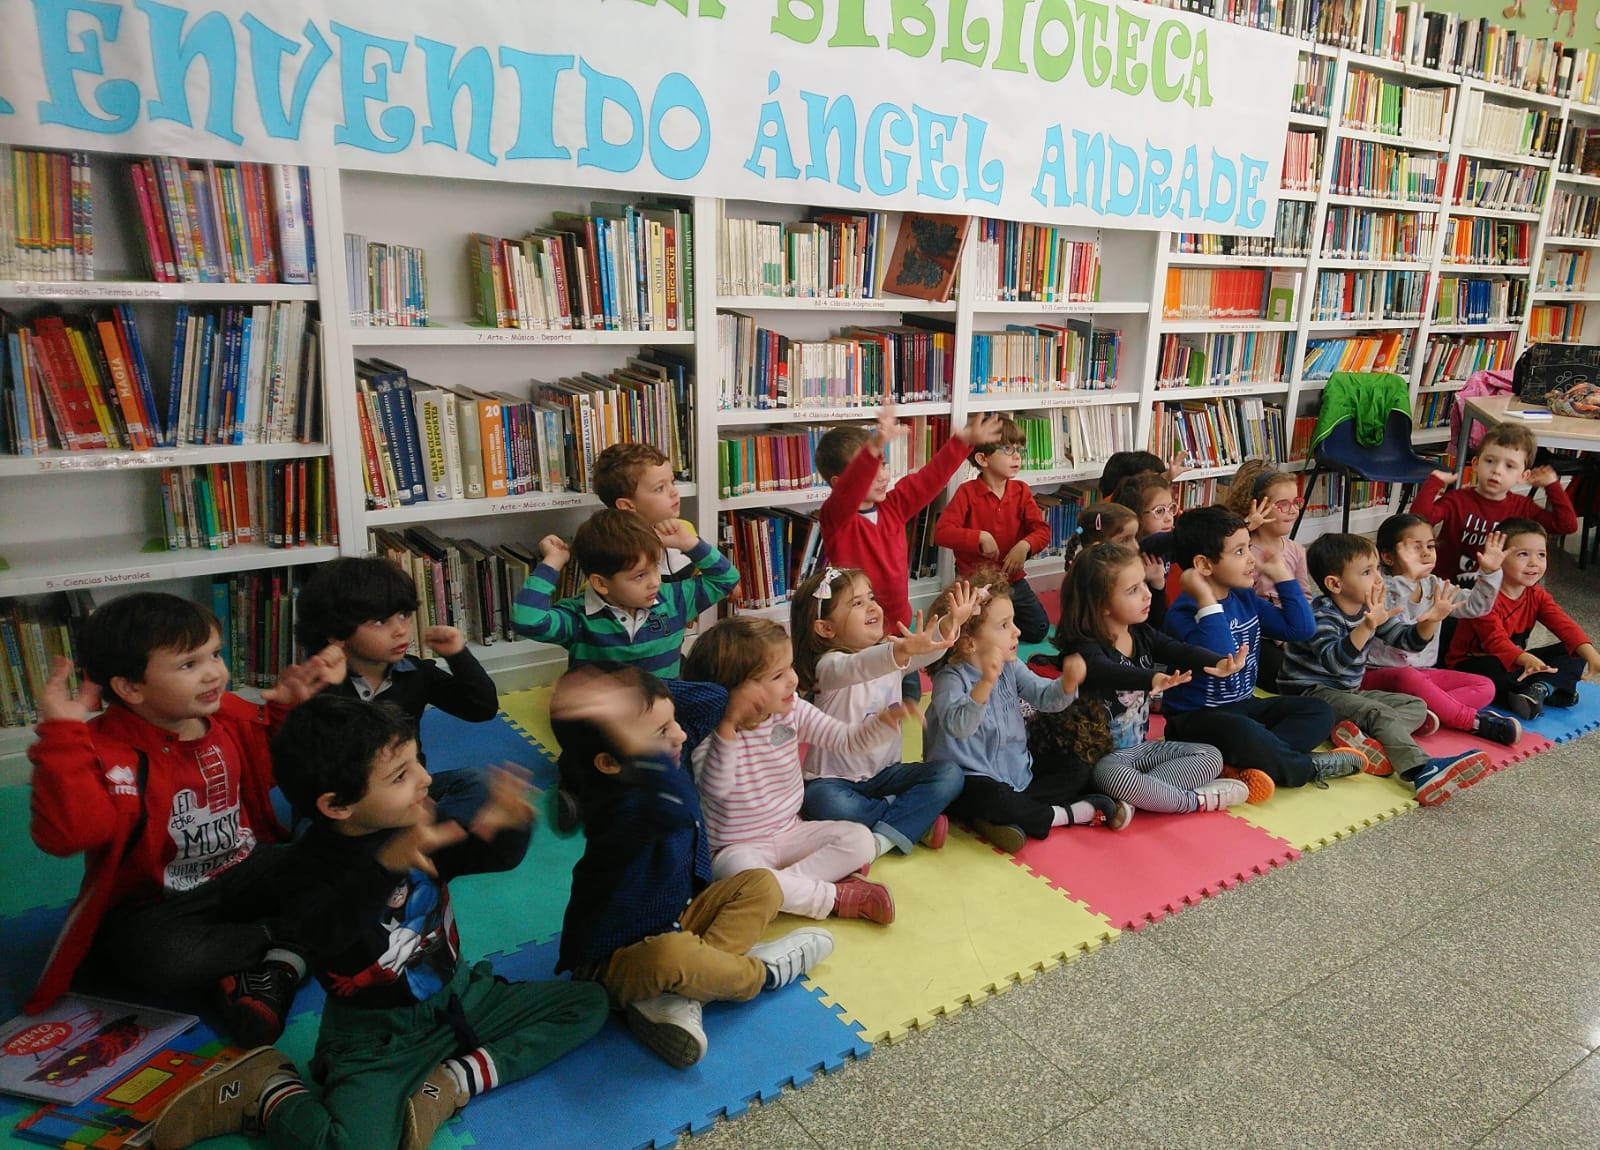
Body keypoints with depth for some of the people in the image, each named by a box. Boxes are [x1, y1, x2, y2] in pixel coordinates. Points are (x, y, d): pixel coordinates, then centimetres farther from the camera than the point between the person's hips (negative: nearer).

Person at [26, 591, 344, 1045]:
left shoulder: (233, 716, -1)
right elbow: (67, 833, -36)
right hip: (157, 905, -4)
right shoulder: (106, 752, -19)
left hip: (246, 874, 5)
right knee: (157, 959, -36)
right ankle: (278, 937, -12)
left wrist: (290, 706, 1)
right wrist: (62, 736, -38)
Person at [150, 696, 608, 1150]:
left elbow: (498, 856, 2)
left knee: (588, 1004, 2)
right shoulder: (310, 864, -17)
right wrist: (387, 863, -53)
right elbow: (330, 934, -36)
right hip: (378, 1033, -5)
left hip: (459, 995, 6)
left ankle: (453, 1082, -8)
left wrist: (507, 825, -22)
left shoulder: (427, 821, -4)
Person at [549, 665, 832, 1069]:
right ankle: (760, 972, -5)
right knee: (673, 956, -40)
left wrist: (654, 694, -5)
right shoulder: (618, 805, -33)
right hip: (612, 960, -9)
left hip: (673, 921, 9)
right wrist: (632, 739, -68)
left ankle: (675, 1000, -15)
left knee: (761, 885, 3)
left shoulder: (667, 767, -5)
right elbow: (672, 811, -59)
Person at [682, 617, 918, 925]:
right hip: (738, 848, -5)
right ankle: (837, 897, -21)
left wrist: (885, 719, -21)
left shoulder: (793, 711, -4)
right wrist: (729, 725, -45)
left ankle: (787, 885, -19)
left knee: (860, 840, -11)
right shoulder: (709, 730, -20)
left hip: (790, 833, 5)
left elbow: (848, 739, -2)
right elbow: (714, 790, -35)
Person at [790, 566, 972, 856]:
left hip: (884, 773, 6)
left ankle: (882, 839, -23)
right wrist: (903, 650, -62)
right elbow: (857, 667, -43)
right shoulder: (829, 665, -19)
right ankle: (915, 820, -15)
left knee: (950, 774, -15)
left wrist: (951, 624, -38)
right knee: (829, 804, -38)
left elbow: (927, 650, -15)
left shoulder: (891, 650, 3)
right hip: (834, 778, -6)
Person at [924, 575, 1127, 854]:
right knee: (992, 799, -37)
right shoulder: (951, 679, -23)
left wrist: (1068, 682, -26)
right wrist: (986, 682, -55)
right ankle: (1067, 814, -13)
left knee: (1074, 775, 7)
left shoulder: (1010, 667, 2)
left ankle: (1012, 817, -13)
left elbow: (1044, 696, -4)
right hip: (971, 780, -8)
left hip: (1015, 773, 8)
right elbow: (958, 726, -40)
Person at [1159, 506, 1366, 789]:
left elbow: (1301, 628, 10)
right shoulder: (1184, 613, -20)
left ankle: (1252, 764, -21)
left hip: (1243, 707, 10)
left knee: (1319, 712, 0)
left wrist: (1282, 574, 9)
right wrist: (1207, 602, -36)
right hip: (1196, 718, -9)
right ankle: (1309, 767, -10)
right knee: (1242, 733, -38)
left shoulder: (1246, 598, 8)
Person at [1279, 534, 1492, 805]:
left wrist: (1430, 621, -12)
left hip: (1348, 692, 10)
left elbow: (1407, 639, 9)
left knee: (1416, 705, 1)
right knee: (1379, 711, -28)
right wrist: (1367, 627, -52)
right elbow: (1332, 660, -39)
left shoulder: (1372, 608, 6)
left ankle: (1370, 737, -26)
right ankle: (1424, 772, -40)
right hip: (1310, 692, -10)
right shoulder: (1322, 615, -22)